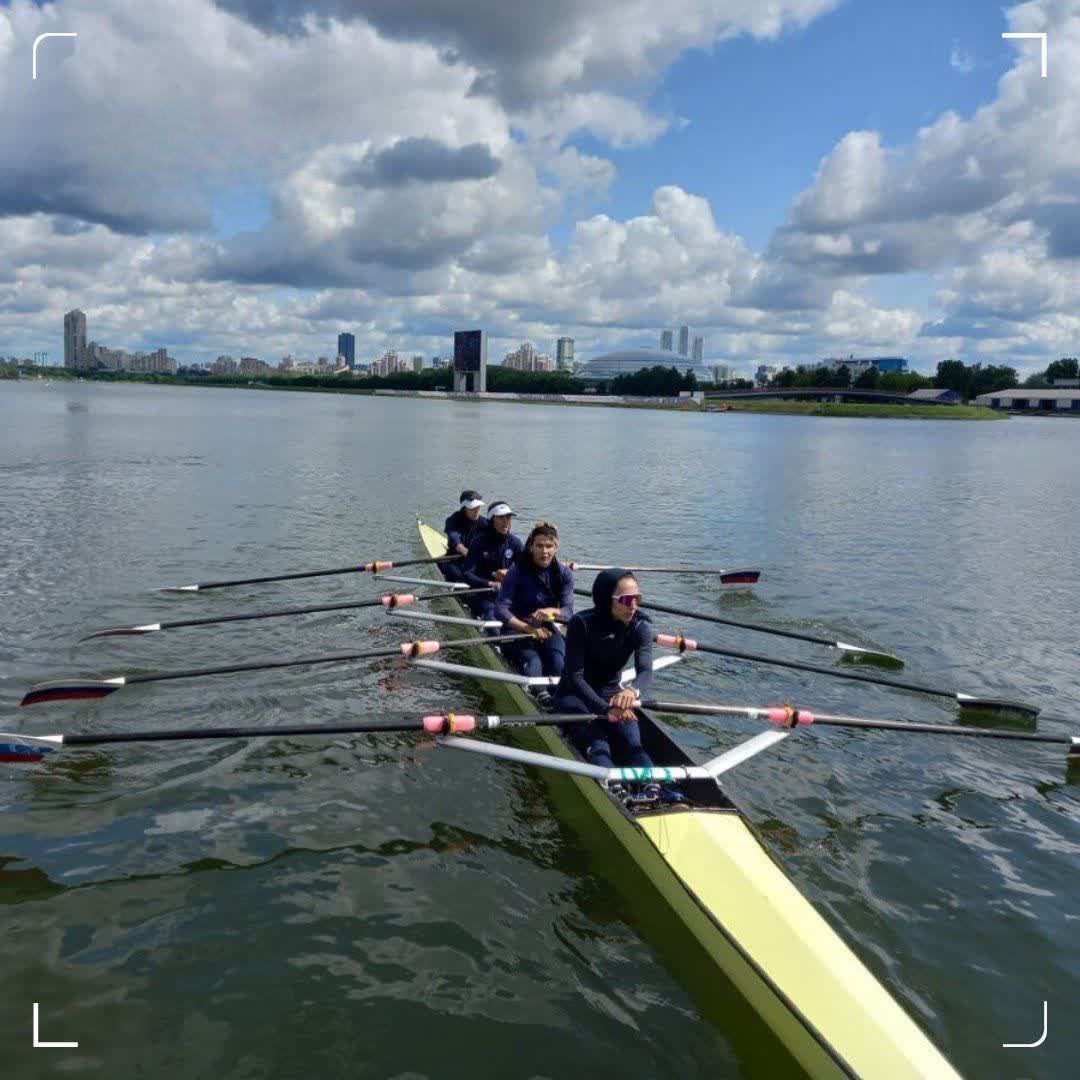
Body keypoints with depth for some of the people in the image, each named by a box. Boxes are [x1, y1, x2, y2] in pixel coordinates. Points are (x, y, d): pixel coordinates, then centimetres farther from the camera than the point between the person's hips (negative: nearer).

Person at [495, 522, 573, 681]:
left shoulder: (564, 573, 1)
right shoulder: (518, 571, -10)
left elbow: (568, 611, -4)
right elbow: (500, 609, -15)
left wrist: (552, 611, -27)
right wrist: (528, 628, -27)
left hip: (547, 630, 3)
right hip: (517, 631, -3)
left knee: (558, 662, -28)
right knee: (533, 662, -32)